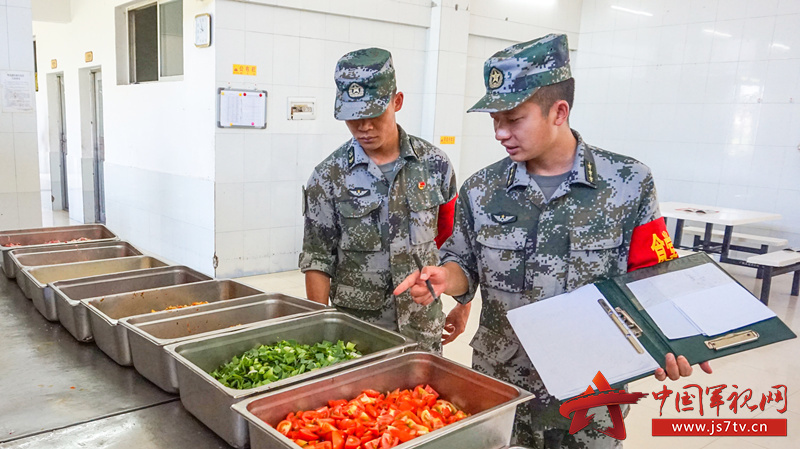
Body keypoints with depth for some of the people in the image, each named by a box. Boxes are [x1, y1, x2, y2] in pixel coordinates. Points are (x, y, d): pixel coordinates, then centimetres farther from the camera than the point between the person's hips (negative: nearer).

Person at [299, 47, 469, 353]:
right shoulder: (329, 176, -7)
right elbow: (318, 260, -4)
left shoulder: (434, 164, -2)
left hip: (423, 325, 2)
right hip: (356, 323, -1)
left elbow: (452, 241, 8)